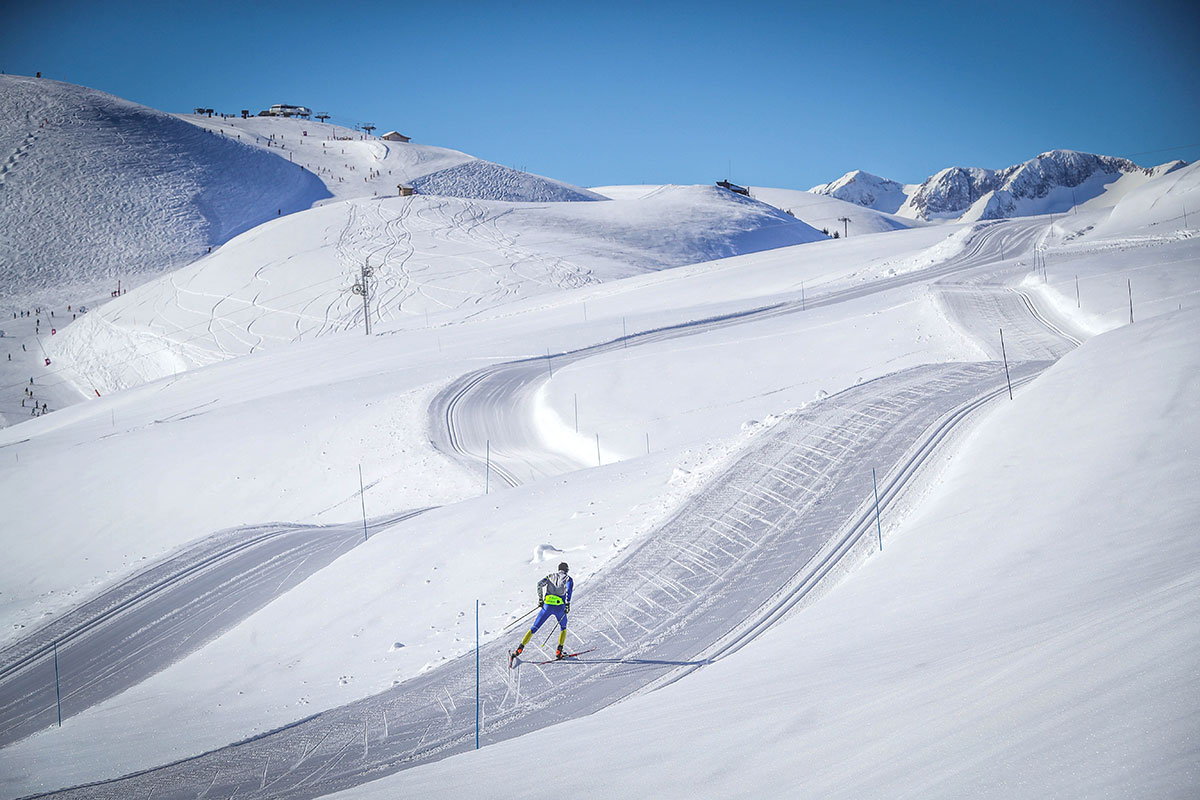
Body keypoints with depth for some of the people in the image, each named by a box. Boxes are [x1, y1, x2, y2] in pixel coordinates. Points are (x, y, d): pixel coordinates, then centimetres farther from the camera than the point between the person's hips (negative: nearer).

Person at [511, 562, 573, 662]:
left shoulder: (551, 576, 20)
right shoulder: (568, 578, 11)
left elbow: (540, 584, 2)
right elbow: (569, 588, -11)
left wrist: (540, 599, 7)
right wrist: (568, 604, -12)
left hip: (547, 605, 1)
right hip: (559, 607, -1)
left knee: (534, 628, 9)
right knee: (563, 627, 25)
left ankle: (520, 648, -2)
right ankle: (559, 652, 12)